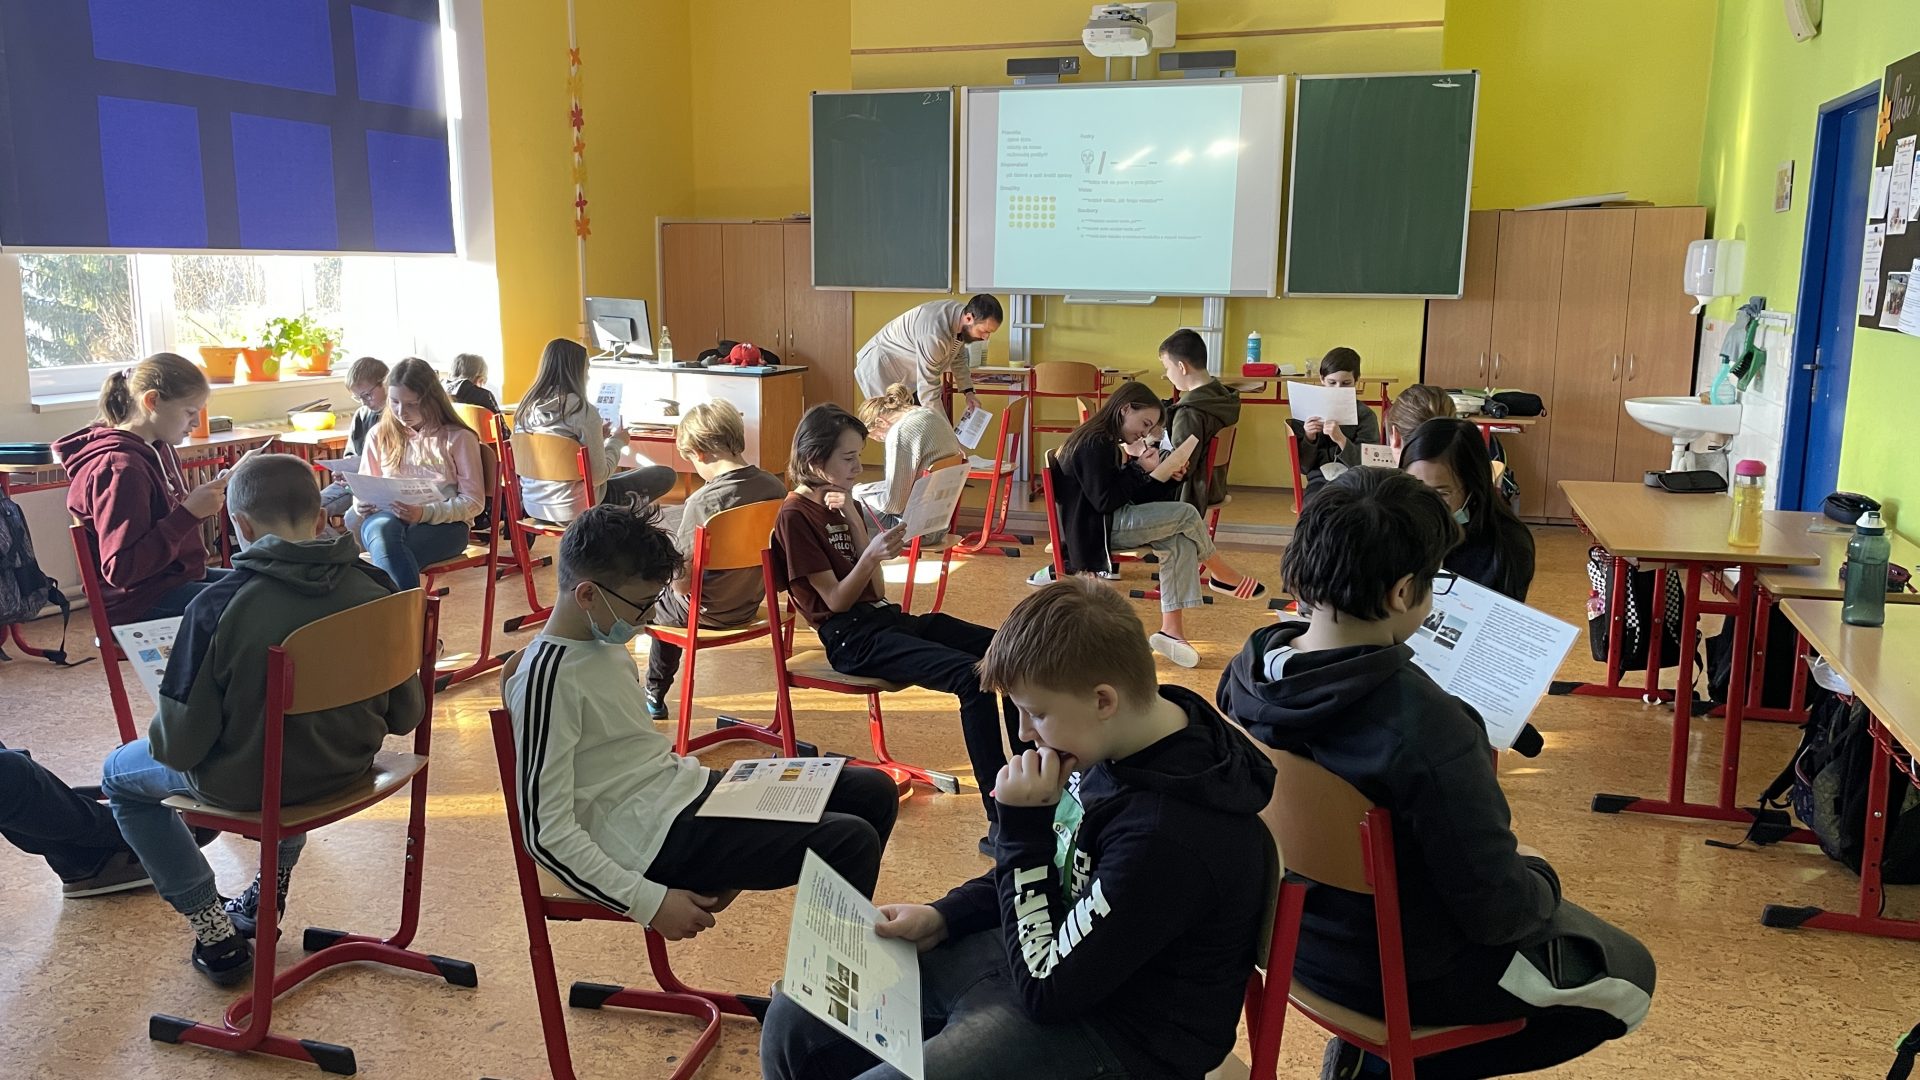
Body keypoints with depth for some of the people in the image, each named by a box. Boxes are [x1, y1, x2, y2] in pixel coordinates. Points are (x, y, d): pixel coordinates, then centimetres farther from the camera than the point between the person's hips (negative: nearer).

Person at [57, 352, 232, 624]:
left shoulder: (159, 449, 7)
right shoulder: (118, 468, -20)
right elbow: (120, 570, -26)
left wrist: (209, 497, 2)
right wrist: (190, 513, -28)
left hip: (178, 577, 10)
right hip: (141, 605, -10)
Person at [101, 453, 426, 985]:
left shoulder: (217, 606, -26)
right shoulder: (374, 589, -15)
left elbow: (179, 746, -19)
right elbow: (406, 714, -5)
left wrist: (162, 739, 5)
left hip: (247, 781, -4)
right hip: (348, 766, 5)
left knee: (121, 774, 27)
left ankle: (215, 933, 24)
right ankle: (271, 888, 41)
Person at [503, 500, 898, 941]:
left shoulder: (602, 638, 8)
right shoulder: (547, 676, -20)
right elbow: (546, 832, -21)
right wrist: (650, 902, -22)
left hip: (687, 786, 10)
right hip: (655, 837, -9)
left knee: (874, 791, 8)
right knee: (850, 841, -19)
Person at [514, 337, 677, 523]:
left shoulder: (525, 408, 2)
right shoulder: (583, 411, -18)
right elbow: (598, 475, -18)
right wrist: (617, 442, 0)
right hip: (573, 509, -8)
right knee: (666, 475, 6)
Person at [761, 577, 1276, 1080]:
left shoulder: (1168, 832, -32)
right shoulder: (1121, 743, -6)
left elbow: (1047, 991, -23)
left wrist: (1023, 824, -24)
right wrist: (941, 918, 1)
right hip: (1052, 952, 8)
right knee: (795, 1020, 6)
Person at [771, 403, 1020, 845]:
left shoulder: (845, 505, 16)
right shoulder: (795, 515, -6)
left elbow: (877, 589, 5)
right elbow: (836, 601, -11)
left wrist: (853, 518, -2)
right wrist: (872, 555, -26)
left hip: (887, 618, 8)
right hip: (851, 638, -8)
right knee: (971, 675, -29)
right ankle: (1002, 821, -29)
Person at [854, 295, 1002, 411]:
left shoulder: (959, 312, -10)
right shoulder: (934, 334, -38)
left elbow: (958, 357, 11)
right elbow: (927, 389, -32)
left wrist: (968, 391, 0)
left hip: (908, 374, 9)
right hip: (881, 368, -9)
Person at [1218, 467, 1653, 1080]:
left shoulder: (1248, 670, -15)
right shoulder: (1425, 726, -36)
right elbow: (1497, 910, -24)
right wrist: (1539, 876, -3)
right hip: (1402, 974, -7)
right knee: (1629, 975, 19)